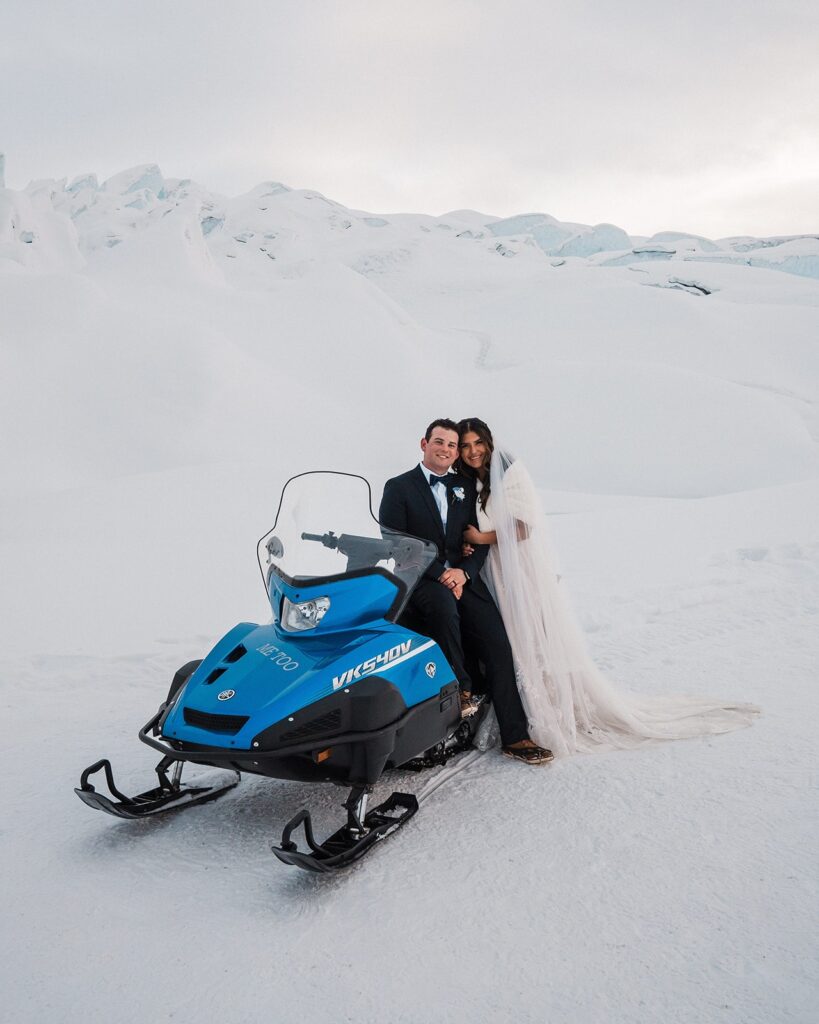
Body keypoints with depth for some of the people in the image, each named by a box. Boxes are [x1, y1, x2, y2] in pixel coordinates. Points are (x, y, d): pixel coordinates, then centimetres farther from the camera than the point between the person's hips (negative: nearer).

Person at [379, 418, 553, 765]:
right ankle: (459, 686, -19)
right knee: (443, 602, -38)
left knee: (498, 644, -13)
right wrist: (439, 574, -15)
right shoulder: (398, 487, 4)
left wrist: (463, 573, -10)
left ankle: (515, 737, -7)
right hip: (420, 581, -4)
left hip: (462, 578, 4)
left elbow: (480, 540, 11)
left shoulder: (466, 487, 16)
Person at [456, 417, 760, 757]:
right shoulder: (469, 485, 9)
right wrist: (469, 545, -6)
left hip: (526, 570, -7)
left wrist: (483, 537, -13)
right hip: (498, 577, 7)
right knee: (516, 649, 9)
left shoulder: (509, 471, -12)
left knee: (547, 644, -4)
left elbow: (526, 526, -18)